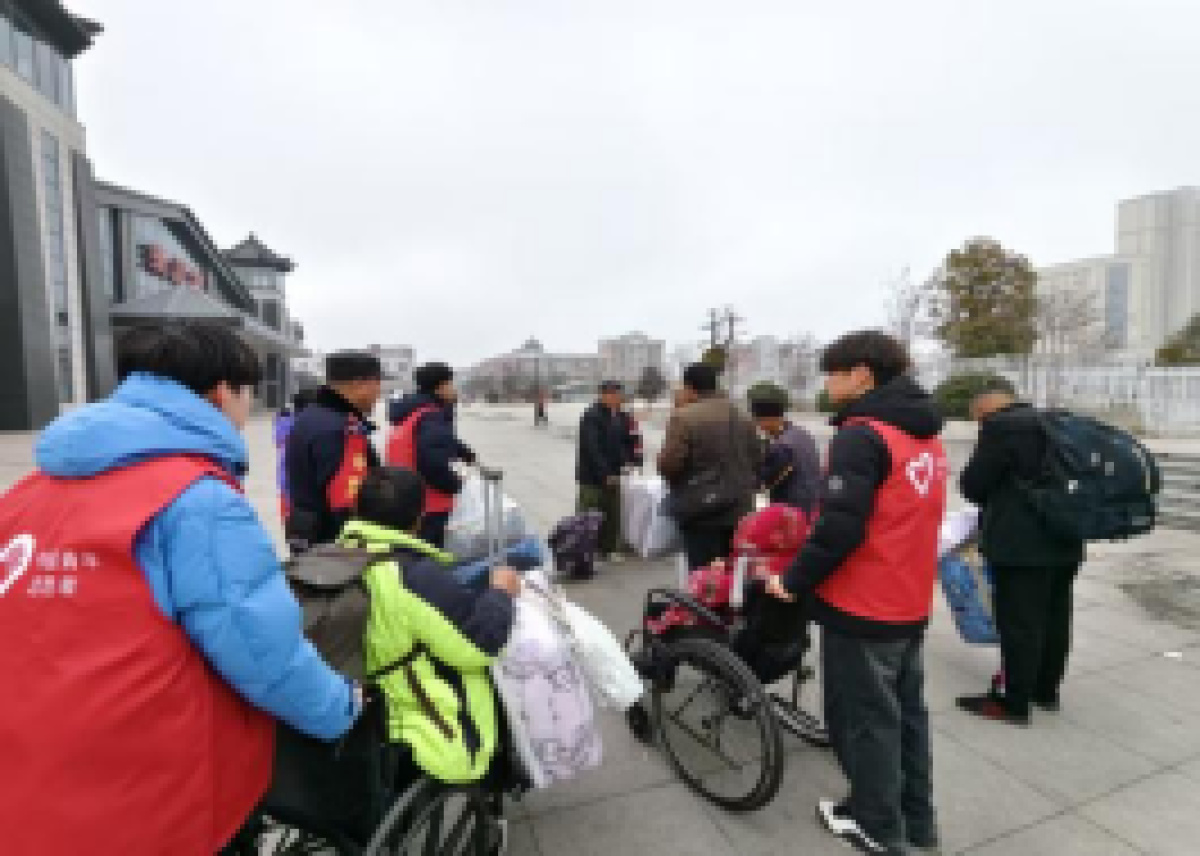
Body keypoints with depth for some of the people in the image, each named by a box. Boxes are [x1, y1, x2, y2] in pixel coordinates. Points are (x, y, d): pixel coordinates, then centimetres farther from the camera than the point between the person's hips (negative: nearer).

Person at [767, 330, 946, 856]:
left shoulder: (862, 435, -21)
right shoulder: (927, 437, 8)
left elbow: (840, 526, -27)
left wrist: (795, 581, -14)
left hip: (862, 607, -8)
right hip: (910, 603, 9)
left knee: (865, 719, 10)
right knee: (907, 711, 22)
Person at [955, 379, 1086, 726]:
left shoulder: (1001, 426, -14)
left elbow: (973, 483, -11)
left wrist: (992, 500, 11)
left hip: (1023, 544, -10)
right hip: (1064, 540, 10)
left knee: (1018, 623, 0)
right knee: (1054, 617, 18)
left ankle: (1014, 702, 10)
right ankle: (1046, 689, 32)